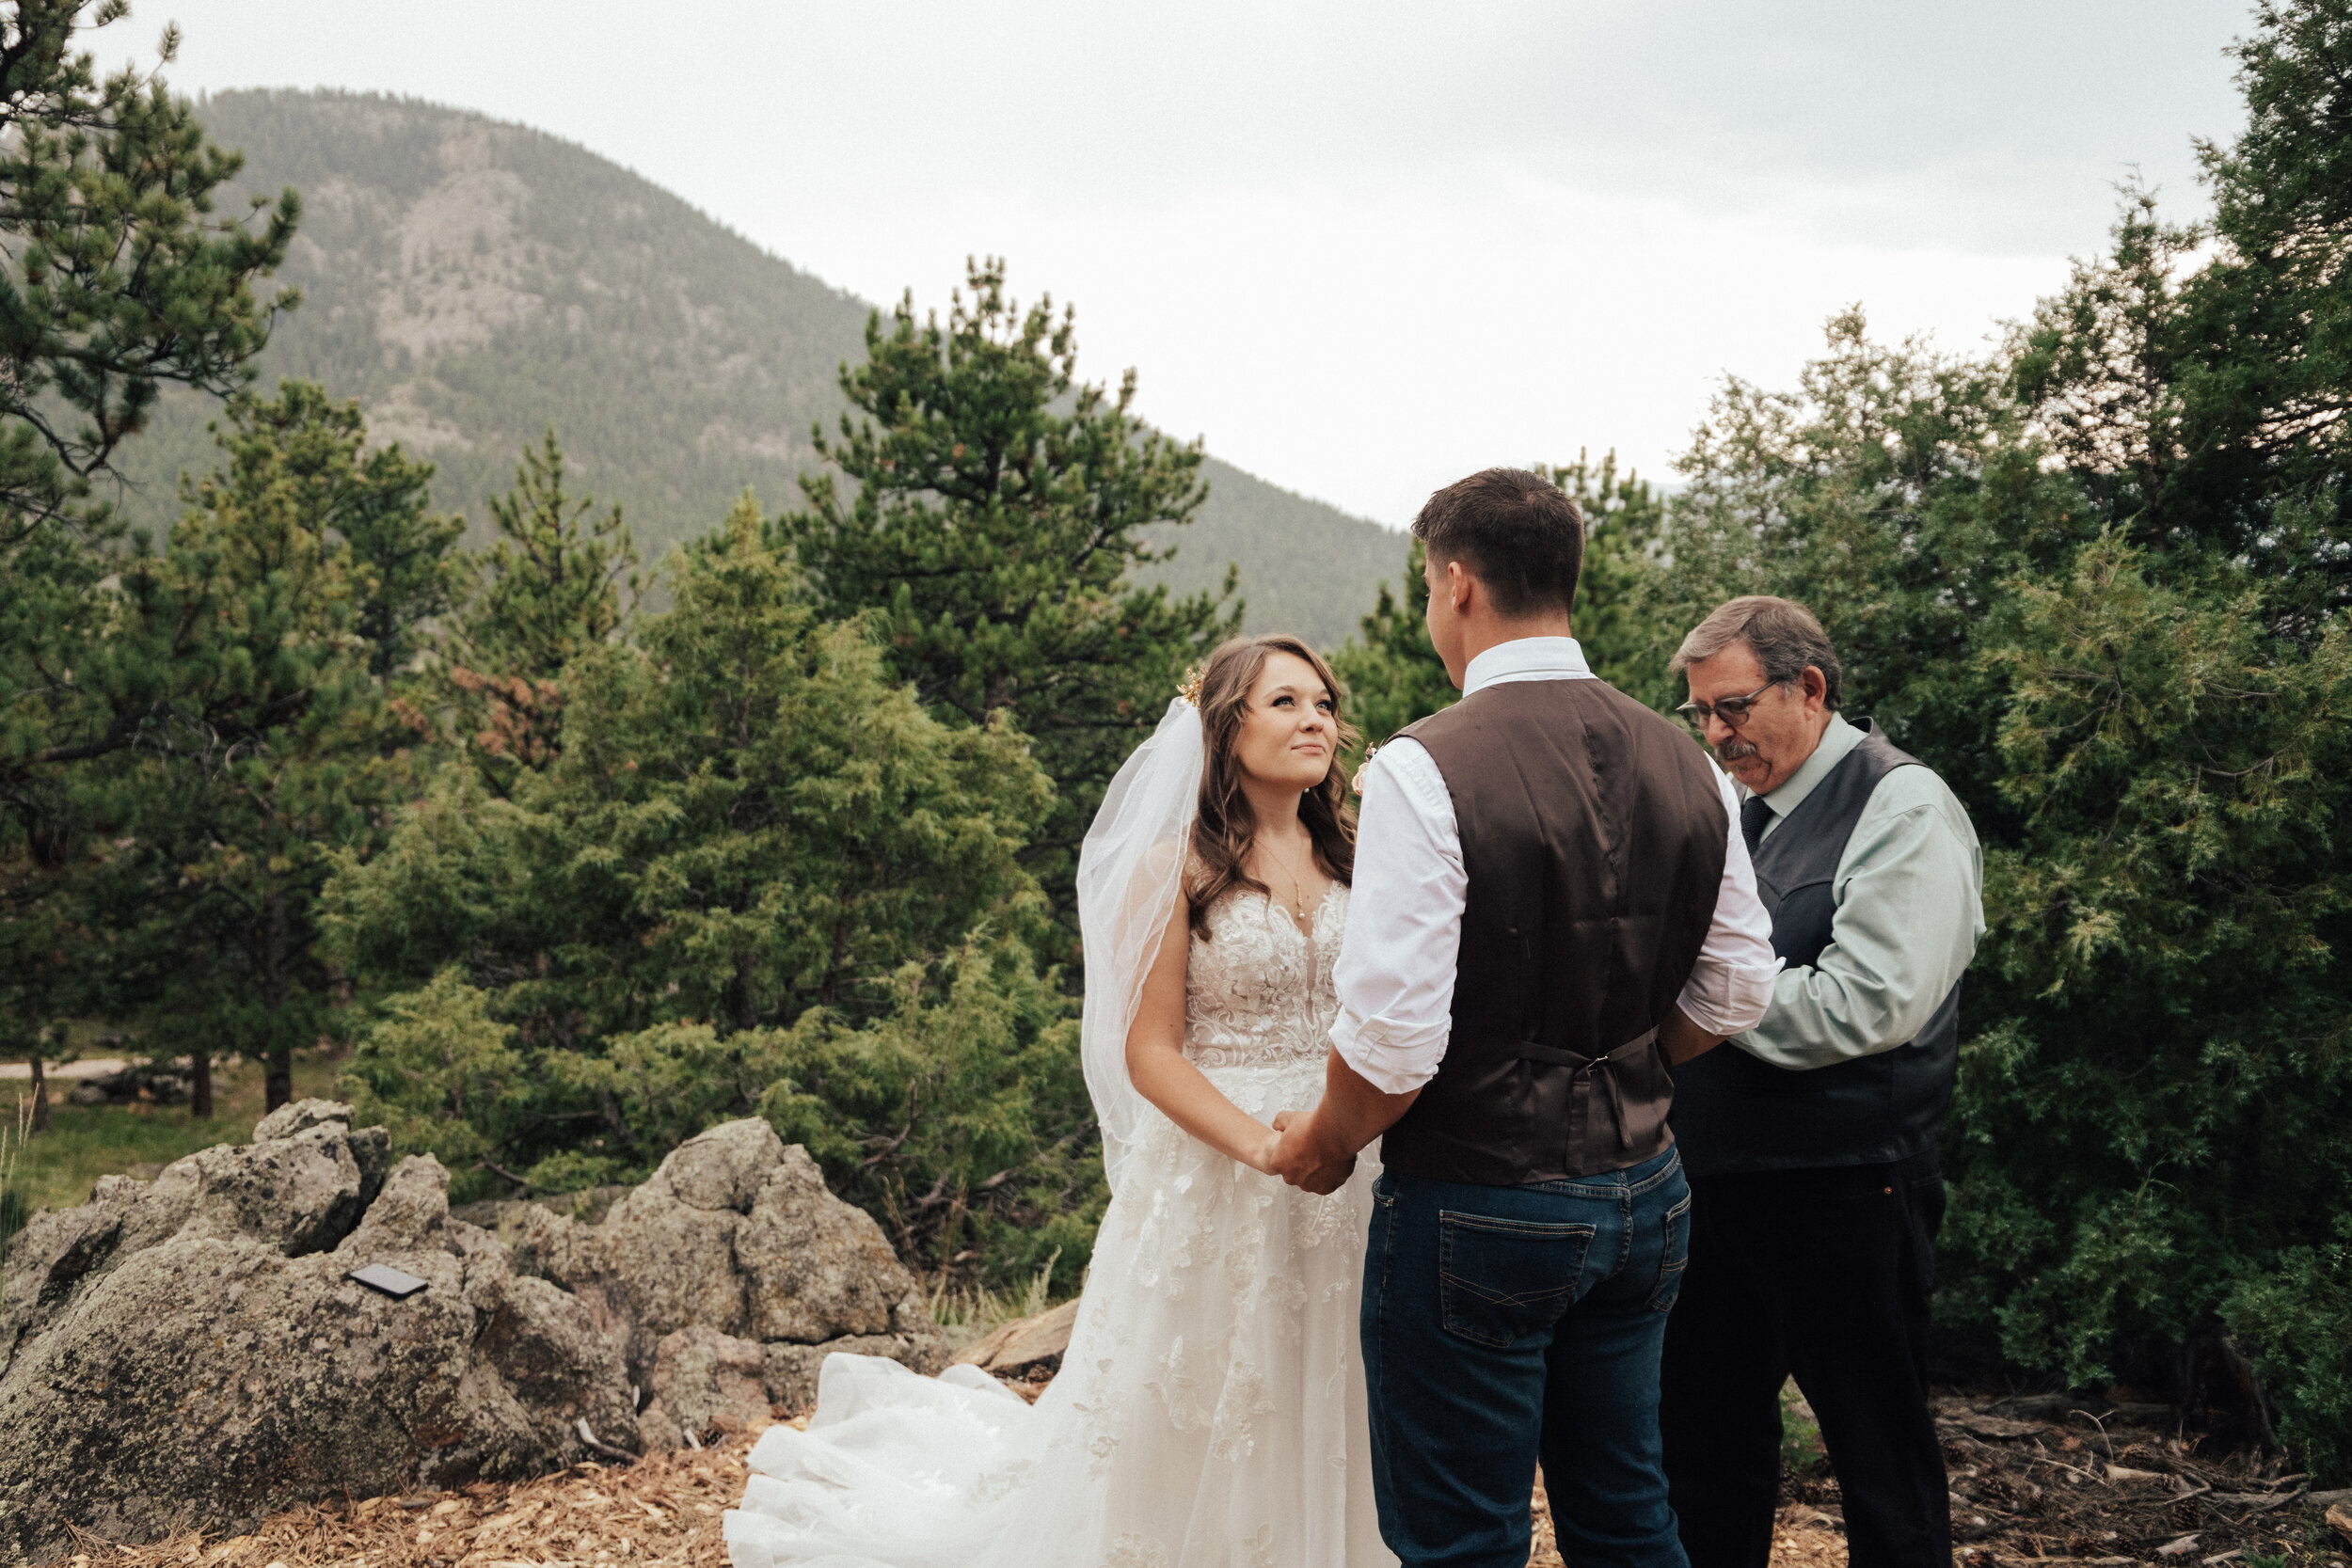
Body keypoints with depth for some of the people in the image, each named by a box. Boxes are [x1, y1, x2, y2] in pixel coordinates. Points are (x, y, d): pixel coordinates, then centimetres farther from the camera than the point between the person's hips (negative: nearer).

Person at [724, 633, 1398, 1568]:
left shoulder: (1352, 858, 8)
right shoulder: (1179, 867, -5)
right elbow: (1149, 1051, -8)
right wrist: (1263, 1145, -20)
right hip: (1212, 1176, -4)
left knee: (1320, 1431, 12)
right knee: (1193, 1428, 5)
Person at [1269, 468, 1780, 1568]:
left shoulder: (1425, 769, -19)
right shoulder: (1686, 765, 2)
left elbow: (1395, 1034, -21)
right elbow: (1735, 992, 8)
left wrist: (1324, 1144, -3)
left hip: (1477, 1216, -7)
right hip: (1643, 1192, 7)